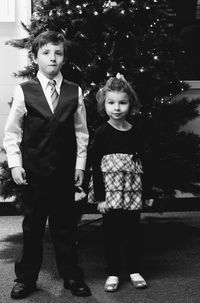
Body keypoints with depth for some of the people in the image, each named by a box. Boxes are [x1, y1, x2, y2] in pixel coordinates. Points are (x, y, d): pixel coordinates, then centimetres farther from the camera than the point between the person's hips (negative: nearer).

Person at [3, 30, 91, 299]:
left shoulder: (75, 92, 3)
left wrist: (80, 165, 3)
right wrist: (15, 164, -5)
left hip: (64, 170, 1)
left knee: (65, 225, 9)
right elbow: (12, 131, 2)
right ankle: (26, 278, 21)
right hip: (33, 170, -1)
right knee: (33, 225, 8)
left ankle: (72, 277, 21)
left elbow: (81, 132, 7)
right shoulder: (24, 91, -2)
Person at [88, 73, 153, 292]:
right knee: (111, 232, 5)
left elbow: (142, 163, 8)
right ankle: (113, 273, 17)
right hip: (110, 192, -2)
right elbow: (95, 166, -6)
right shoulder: (102, 132, -6)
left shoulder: (136, 132, 3)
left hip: (133, 192, 2)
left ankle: (135, 270, 23)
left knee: (133, 230, 9)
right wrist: (100, 197, -10)